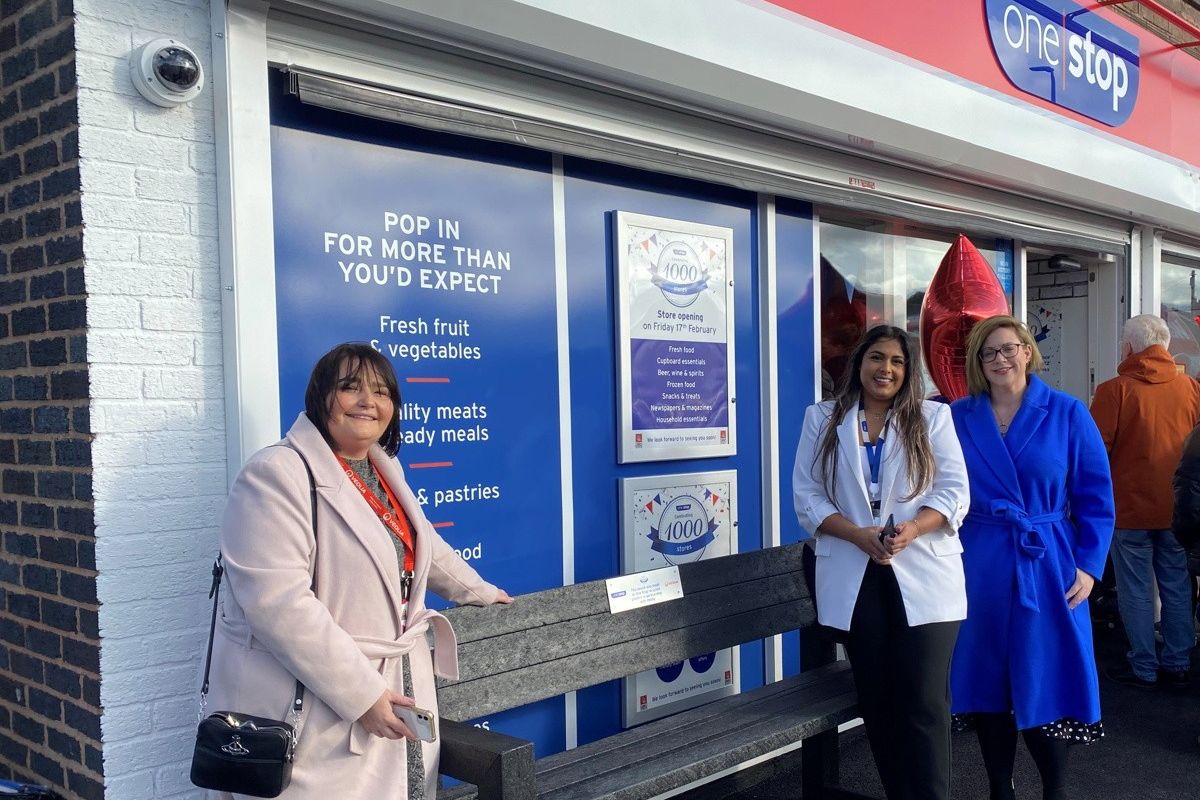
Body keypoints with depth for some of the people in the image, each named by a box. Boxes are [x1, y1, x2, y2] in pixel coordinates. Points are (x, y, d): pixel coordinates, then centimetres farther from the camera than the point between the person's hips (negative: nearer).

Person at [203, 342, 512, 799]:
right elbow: (279, 603, -23)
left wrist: (478, 590, 40)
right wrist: (360, 694, -23)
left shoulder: (383, 470, 11)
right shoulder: (278, 475, -15)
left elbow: (419, 542, 29)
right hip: (313, 705, -8)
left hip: (394, 685, 8)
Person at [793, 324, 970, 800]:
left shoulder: (933, 417, 7)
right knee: (876, 700, 9)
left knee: (923, 702, -4)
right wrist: (859, 534, -14)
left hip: (924, 578, -1)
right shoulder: (822, 419, 7)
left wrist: (911, 529, -19)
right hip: (855, 579, 1)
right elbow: (807, 496, 1)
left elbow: (954, 492, 0)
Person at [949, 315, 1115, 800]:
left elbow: (1096, 498, 0)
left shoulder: (1066, 413, -1)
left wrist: (1088, 565, -6)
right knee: (985, 686, 9)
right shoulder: (958, 418, 3)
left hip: (1046, 567, -1)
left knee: (1044, 688, 2)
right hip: (978, 569, 2)